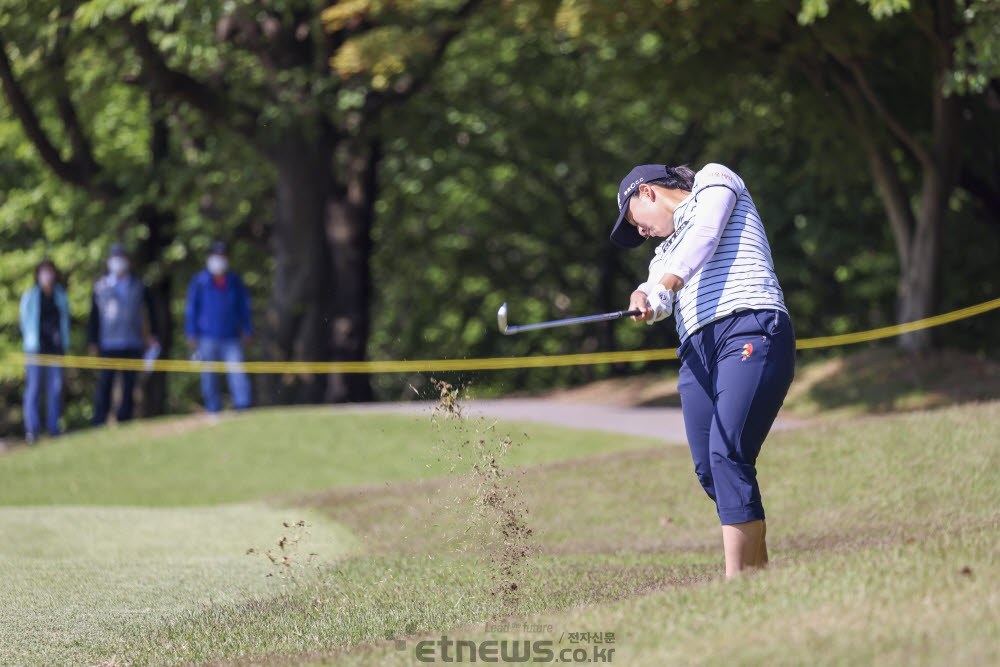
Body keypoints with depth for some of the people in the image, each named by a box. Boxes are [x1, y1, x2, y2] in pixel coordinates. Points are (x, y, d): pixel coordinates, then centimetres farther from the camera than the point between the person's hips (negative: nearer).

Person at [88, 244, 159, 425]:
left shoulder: (138, 285, 10)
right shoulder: (101, 286, 5)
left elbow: (150, 308, 19)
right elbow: (94, 315, 6)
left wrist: (152, 333, 11)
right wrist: (93, 342, 1)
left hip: (133, 344, 2)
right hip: (109, 344, -2)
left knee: (129, 383, 3)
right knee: (105, 382, -8)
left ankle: (124, 421, 8)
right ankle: (100, 422, -6)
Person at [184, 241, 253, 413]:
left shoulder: (235, 281, 10)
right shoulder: (199, 282, 4)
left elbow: (244, 307, 16)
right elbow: (191, 308, 5)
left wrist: (247, 331, 11)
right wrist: (191, 334, 0)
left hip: (231, 339, 1)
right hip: (208, 339, -1)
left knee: (238, 372, -13)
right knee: (209, 379, 2)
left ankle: (243, 410, -16)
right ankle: (214, 413, 9)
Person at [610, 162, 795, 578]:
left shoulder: (714, 180, 17)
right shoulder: (665, 251, 34)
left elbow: (705, 236, -5)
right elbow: (661, 300, 11)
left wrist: (667, 283, -22)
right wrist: (645, 299, -13)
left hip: (751, 331, -7)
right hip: (698, 352, 7)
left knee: (728, 454, -21)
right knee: (708, 470, -5)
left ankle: (735, 586, -27)